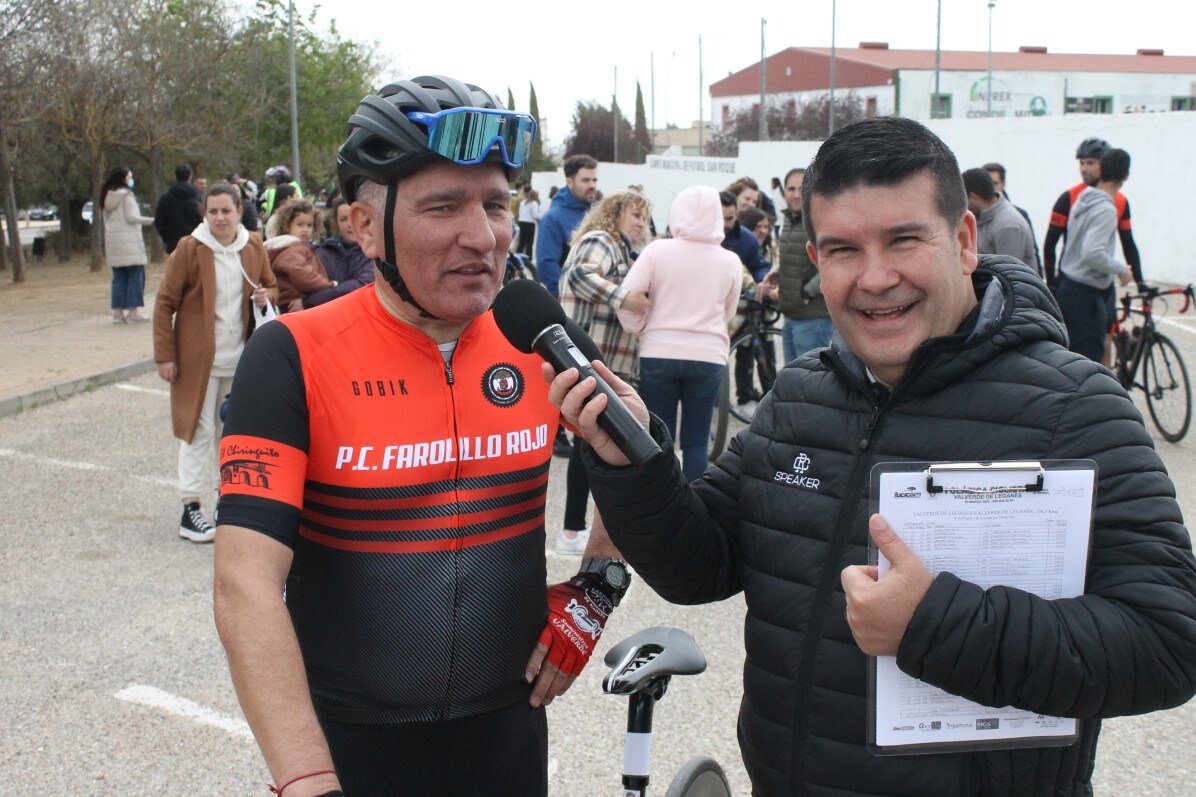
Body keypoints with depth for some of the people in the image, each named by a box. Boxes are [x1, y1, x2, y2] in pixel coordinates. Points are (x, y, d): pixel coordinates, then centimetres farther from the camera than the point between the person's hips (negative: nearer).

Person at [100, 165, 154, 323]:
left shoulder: (107, 196, 14)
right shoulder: (126, 195, -9)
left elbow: (106, 220, 17)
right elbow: (131, 217, -13)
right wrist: (150, 220, -4)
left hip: (113, 241, 8)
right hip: (129, 241, -8)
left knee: (119, 277, 9)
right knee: (135, 275, -3)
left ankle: (118, 311, 7)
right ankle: (133, 310, -7)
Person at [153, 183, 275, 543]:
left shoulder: (254, 248, 4)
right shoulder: (189, 248, -8)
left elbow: (271, 286, 19)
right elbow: (165, 303, -6)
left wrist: (266, 296, -6)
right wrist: (165, 356, -9)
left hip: (240, 358, 4)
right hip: (198, 358, -4)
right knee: (199, 431, -2)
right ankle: (191, 509, 4)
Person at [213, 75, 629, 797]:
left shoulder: (536, 343, -5)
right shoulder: (293, 357, -16)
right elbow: (247, 584, -22)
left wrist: (596, 590, 0)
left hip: (507, 725, 4)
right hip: (349, 739, -3)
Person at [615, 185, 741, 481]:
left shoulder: (657, 250, -5)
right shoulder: (730, 261, 1)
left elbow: (627, 300, -10)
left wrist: (641, 330, 6)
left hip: (659, 354, -1)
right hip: (708, 357, 1)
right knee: (696, 442, 8)